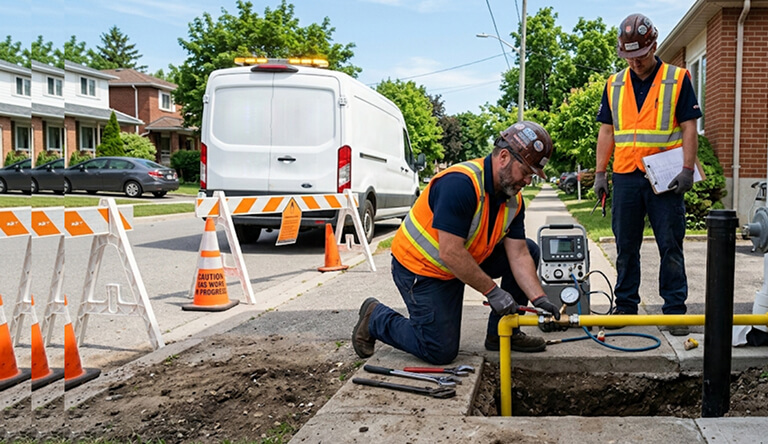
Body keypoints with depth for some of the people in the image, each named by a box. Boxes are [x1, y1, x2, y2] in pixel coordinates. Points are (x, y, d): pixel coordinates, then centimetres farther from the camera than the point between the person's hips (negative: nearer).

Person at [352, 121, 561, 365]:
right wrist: (492, 291, -27)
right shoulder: (460, 183, -31)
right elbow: (450, 254, -33)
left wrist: (538, 298, -17)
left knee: (529, 251, 1)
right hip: (421, 267, -8)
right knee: (441, 352, -8)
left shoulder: (513, 199, -3)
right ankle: (376, 318, 14)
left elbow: (518, 254, -4)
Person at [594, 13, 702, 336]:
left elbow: (689, 127, -1)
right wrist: (600, 173, 6)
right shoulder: (614, 85, 11)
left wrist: (687, 169, -11)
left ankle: (675, 309, 9)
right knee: (625, 247, 8)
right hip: (625, 178, 3)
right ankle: (626, 305, 19)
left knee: (670, 247, 1)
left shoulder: (678, 79, 2)